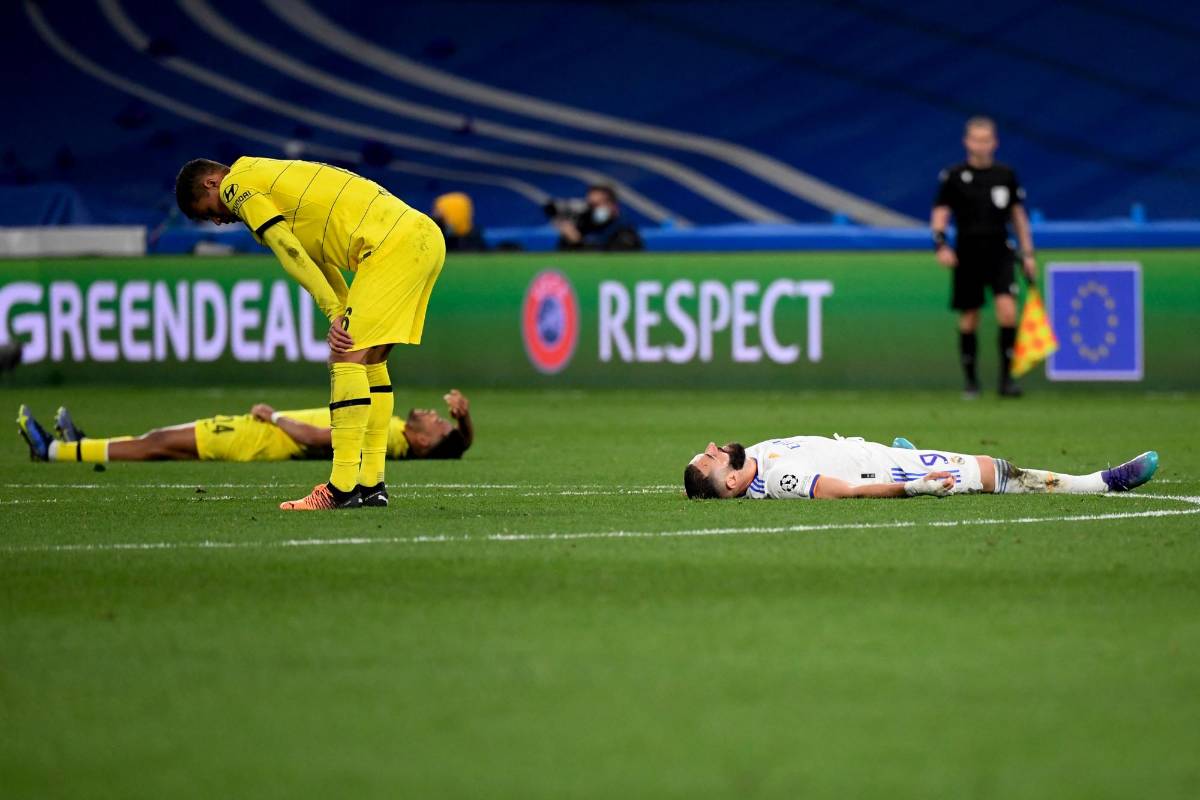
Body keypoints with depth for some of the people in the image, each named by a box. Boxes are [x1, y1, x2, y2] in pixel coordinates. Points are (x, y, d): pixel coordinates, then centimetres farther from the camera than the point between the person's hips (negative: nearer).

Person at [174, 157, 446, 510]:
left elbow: (290, 251, -9)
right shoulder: (270, 177, 29)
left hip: (392, 243, -10)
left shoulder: (237, 185, 1)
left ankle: (342, 489, -14)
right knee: (370, 359, 15)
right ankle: (371, 484, 14)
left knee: (348, 359, -10)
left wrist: (335, 312, -10)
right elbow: (317, 256, 22)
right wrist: (345, 315, 10)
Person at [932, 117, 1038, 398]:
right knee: (969, 320, 4)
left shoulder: (1006, 175, 7)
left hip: (999, 252, 1)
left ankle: (1006, 377, -9)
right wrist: (941, 244, -15)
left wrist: (1028, 254, 10)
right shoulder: (954, 176, 1)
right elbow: (940, 214, 1)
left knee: (1007, 310, -17)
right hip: (967, 254, -1)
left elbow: (1018, 215, 14)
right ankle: (971, 381, 17)